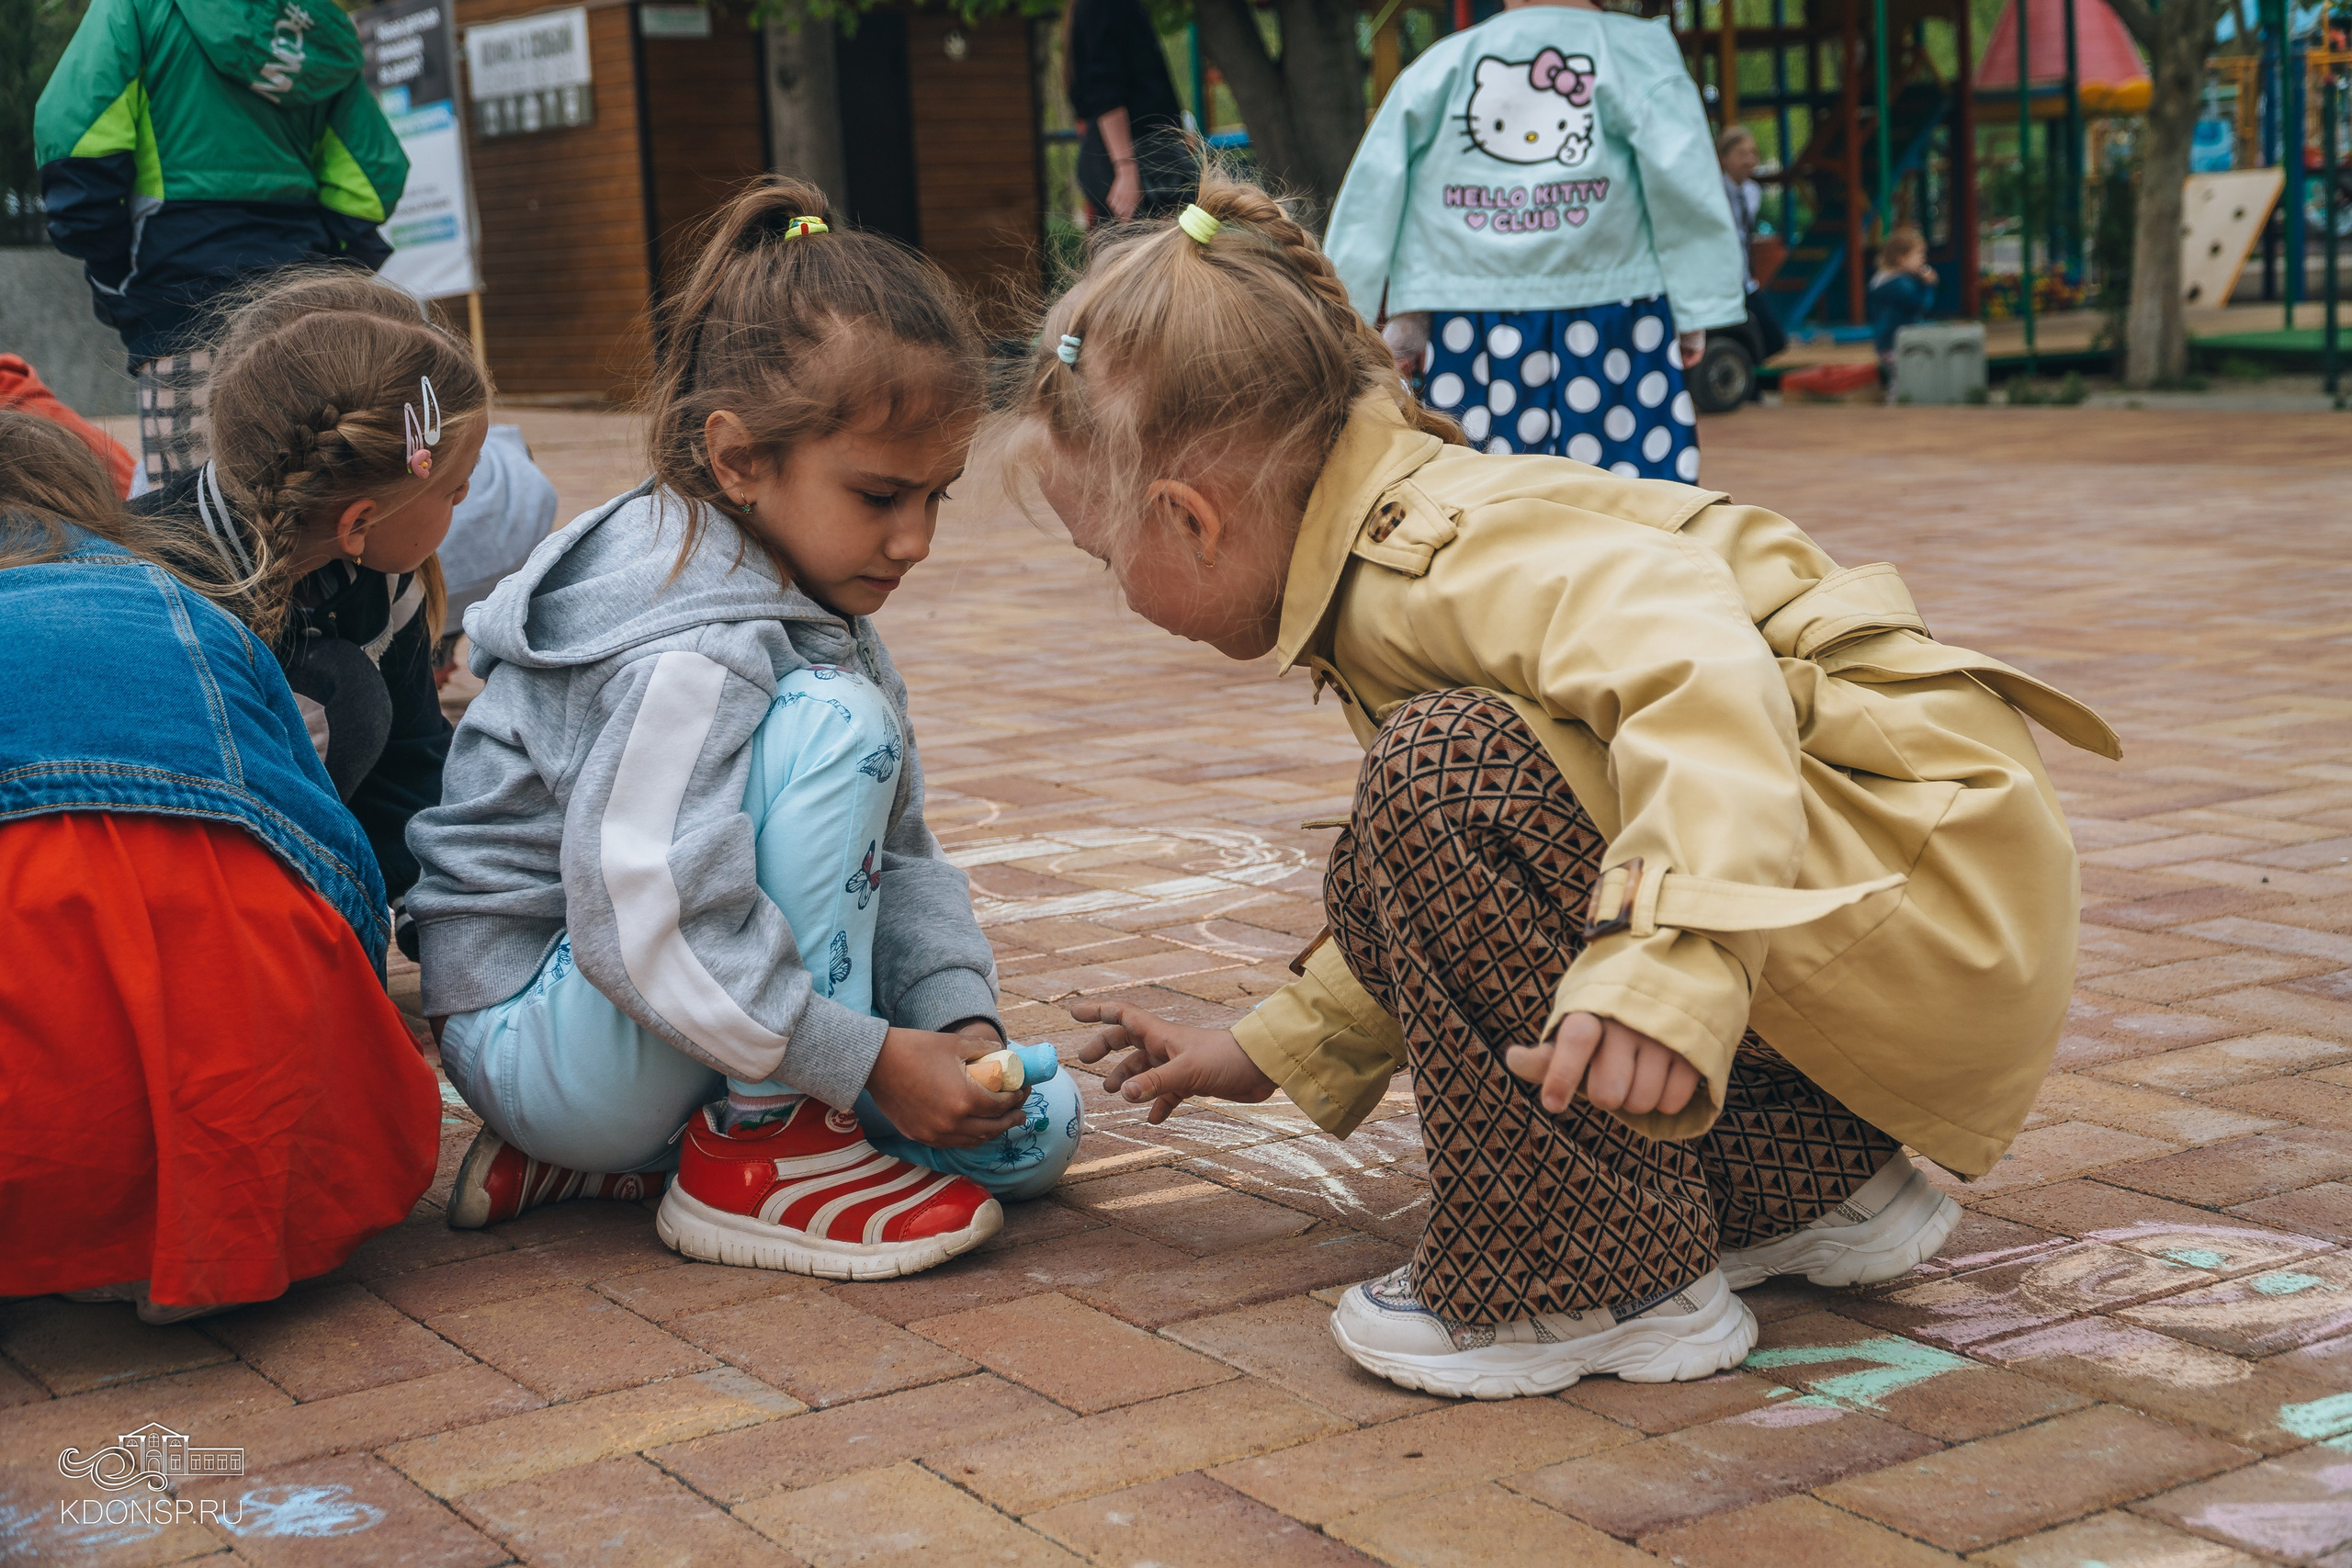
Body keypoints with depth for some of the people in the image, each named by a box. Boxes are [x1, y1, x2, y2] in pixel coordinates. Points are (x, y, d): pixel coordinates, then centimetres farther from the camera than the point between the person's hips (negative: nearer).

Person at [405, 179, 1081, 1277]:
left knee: (1030, 1132, 2)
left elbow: (898, 857, 8)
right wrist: (876, 1061, -28)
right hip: (536, 1034, -10)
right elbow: (645, 928, -32)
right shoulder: (688, 649, -24)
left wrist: (958, 1019, -9)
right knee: (837, 723, -25)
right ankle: (759, 1155, -17)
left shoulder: (819, 610, 7)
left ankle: (588, 1160, 6)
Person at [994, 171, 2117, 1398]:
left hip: (1937, 879, -11)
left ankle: (1603, 1285, -13)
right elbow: (1450, 902, 28)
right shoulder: (1409, 556, 16)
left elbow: (1696, 662, -38)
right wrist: (1269, 1052, 32)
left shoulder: (1444, 549, -18)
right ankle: (1811, 1186, 19)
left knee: (1449, 776, -25)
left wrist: (1670, 953, -51)